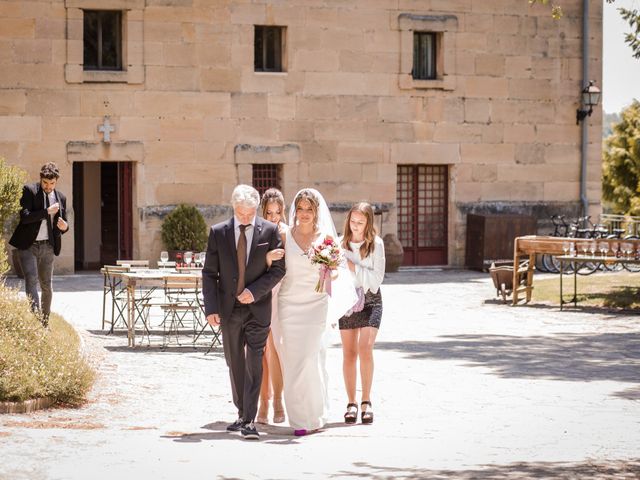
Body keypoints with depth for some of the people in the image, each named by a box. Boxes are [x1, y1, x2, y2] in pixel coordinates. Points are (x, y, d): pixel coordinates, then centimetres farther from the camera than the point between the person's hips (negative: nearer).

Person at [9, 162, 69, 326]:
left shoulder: (60, 198, 9)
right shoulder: (29, 190, -5)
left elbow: (63, 224, 16)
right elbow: (25, 216, -17)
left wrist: (64, 227, -7)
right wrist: (47, 211, -19)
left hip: (47, 246, 4)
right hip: (28, 245, -4)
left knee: (46, 285, 10)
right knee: (31, 280, -16)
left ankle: (44, 323, 20)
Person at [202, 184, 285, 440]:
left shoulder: (270, 231, -3)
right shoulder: (218, 232, 0)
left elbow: (278, 268, -2)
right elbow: (209, 273, 2)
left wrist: (255, 291, -15)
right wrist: (211, 308, -6)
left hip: (257, 308, -2)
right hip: (228, 309, 3)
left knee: (254, 364, -9)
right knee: (235, 364, 12)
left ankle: (249, 421, -10)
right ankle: (242, 414, 25)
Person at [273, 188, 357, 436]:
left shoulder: (326, 238, 3)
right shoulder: (285, 236, 4)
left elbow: (337, 273, 7)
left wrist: (330, 273, -14)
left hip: (316, 305, -1)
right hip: (288, 304, 1)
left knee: (311, 358, -9)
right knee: (292, 361, 0)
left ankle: (314, 416, 2)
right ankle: (299, 417, 7)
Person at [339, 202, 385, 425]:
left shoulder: (376, 244, -5)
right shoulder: (340, 244, 2)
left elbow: (377, 278, -9)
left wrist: (353, 267, -17)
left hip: (370, 300, -2)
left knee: (365, 349, -14)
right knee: (349, 353, 2)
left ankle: (366, 402, -6)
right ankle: (351, 403, 10)